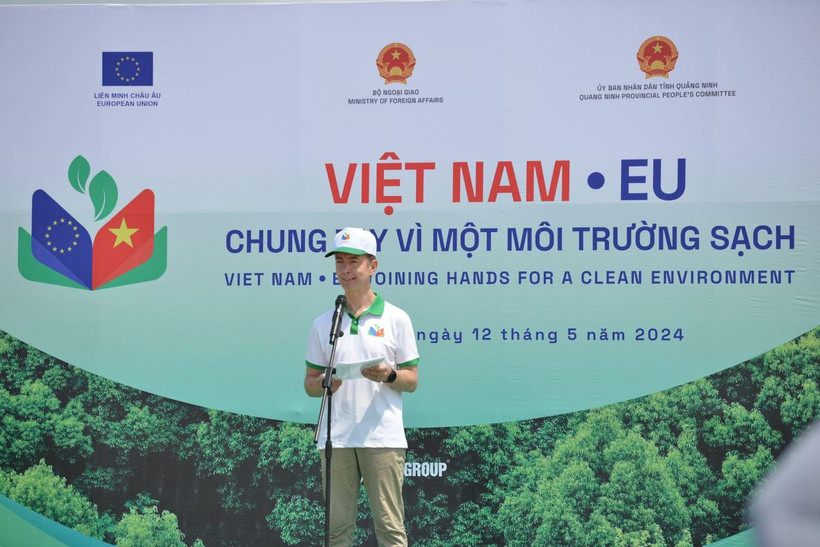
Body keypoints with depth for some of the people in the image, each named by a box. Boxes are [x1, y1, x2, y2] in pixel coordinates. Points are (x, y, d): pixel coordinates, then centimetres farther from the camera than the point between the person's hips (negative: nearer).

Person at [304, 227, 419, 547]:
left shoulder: (396, 319, 5)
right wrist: (323, 384, -9)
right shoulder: (323, 323, 12)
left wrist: (388, 375, -15)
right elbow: (309, 382, 14)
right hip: (335, 438, 3)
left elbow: (412, 380, 6)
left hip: (382, 437, -3)